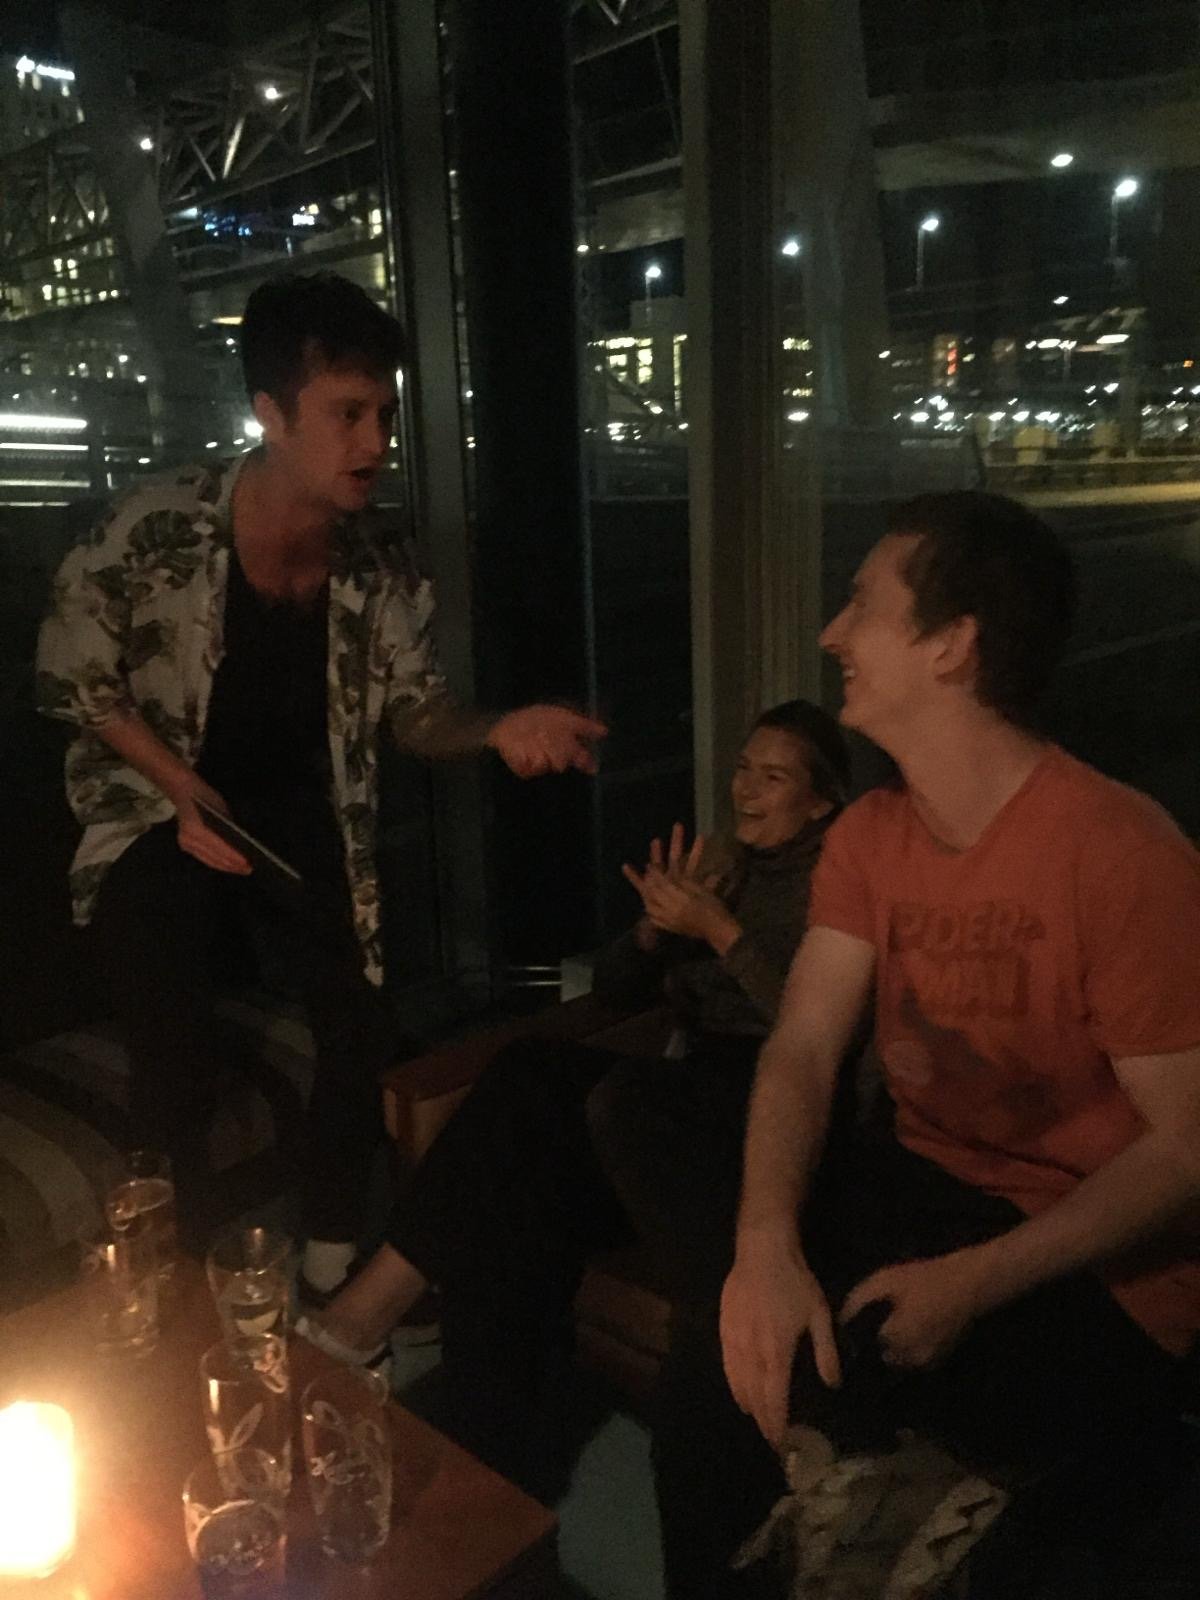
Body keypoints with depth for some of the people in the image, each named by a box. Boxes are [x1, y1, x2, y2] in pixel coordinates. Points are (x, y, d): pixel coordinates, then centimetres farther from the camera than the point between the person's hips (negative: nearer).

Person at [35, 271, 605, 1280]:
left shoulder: (382, 562, -15)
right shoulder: (154, 528, -24)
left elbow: (414, 711, -6)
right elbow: (75, 680, -10)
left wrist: (498, 731, -29)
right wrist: (184, 793, -21)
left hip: (306, 801, 3)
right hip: (164, 797, -2)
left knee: (362, 1031, -3)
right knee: (174, 1058, -12)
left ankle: (334, 1269, 23)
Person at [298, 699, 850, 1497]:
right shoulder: (725, 865, 18)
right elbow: (614, 987, 15)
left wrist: (720, 931, -17)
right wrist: (658, 926, -5)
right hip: (695, 1091, 6)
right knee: (532, 1069, -24)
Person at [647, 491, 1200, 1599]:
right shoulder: (870, 835, 0)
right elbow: (801, 1053, -8)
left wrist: (970, 1284, -25)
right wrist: (766, 1244, -24)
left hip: (1089, 1263, -5)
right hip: (926, 1186, 6)